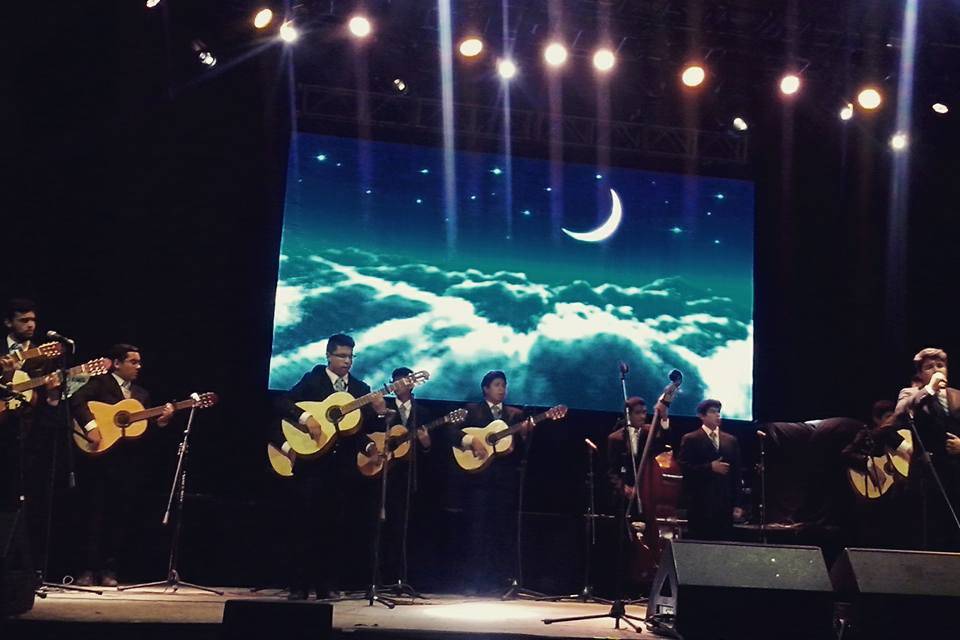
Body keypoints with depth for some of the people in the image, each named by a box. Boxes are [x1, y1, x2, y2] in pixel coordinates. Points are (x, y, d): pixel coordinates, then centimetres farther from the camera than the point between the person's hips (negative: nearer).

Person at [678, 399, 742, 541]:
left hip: (725, 504, 4)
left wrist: (737, 504, 7)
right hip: (700, 504, -4)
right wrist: (710, 467, -15)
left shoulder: (731, 441, 14)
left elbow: (736, 473, 12)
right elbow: (684, 468, -7)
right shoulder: (690, 439, 2)